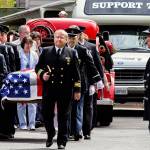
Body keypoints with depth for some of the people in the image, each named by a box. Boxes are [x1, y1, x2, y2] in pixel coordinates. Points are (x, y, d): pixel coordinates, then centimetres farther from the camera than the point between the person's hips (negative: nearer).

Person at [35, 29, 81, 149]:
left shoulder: (71, 53, 6)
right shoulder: (46, 51, 9)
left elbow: (76, 73, 4)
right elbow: (38, 67, 12)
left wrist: (77, 90, 0)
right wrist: (42, 74, -10)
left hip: (65, 90, -1)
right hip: (49, 88, 1)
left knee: (63, 116, 1)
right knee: (46, 113, 4)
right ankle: (50, 135, 28)